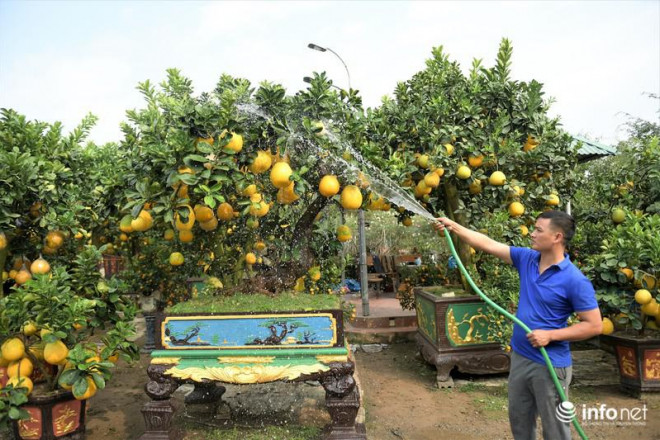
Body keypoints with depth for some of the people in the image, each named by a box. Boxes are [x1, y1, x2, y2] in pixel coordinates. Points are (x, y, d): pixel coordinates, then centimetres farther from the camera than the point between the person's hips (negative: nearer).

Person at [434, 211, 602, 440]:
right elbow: (488, 244, 2)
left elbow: (594, 325, -15)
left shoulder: (575, 280, -19)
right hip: (520, 357, 6)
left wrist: (550, 335, -21)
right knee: (519, 420, 21)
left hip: (550, 365, -6)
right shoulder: (526, 258, -1)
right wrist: (453, 226, 1)